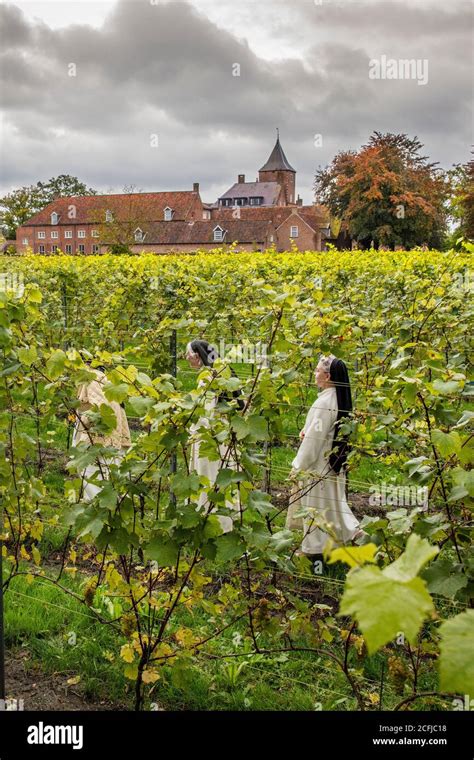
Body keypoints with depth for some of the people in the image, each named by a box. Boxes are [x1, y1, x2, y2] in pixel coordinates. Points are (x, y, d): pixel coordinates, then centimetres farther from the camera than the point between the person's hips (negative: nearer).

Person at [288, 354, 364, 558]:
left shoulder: (325, 402, -25)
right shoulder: (340, 398, 4)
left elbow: (314, 439, -23)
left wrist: (298, 467, -15)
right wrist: (307, 430, 3)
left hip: (318, 464, -9)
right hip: (334, 462, 9)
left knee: (315, 503, 4)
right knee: (333, 501, 21)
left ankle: (313, 547, 16)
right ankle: (353, 532, 22)